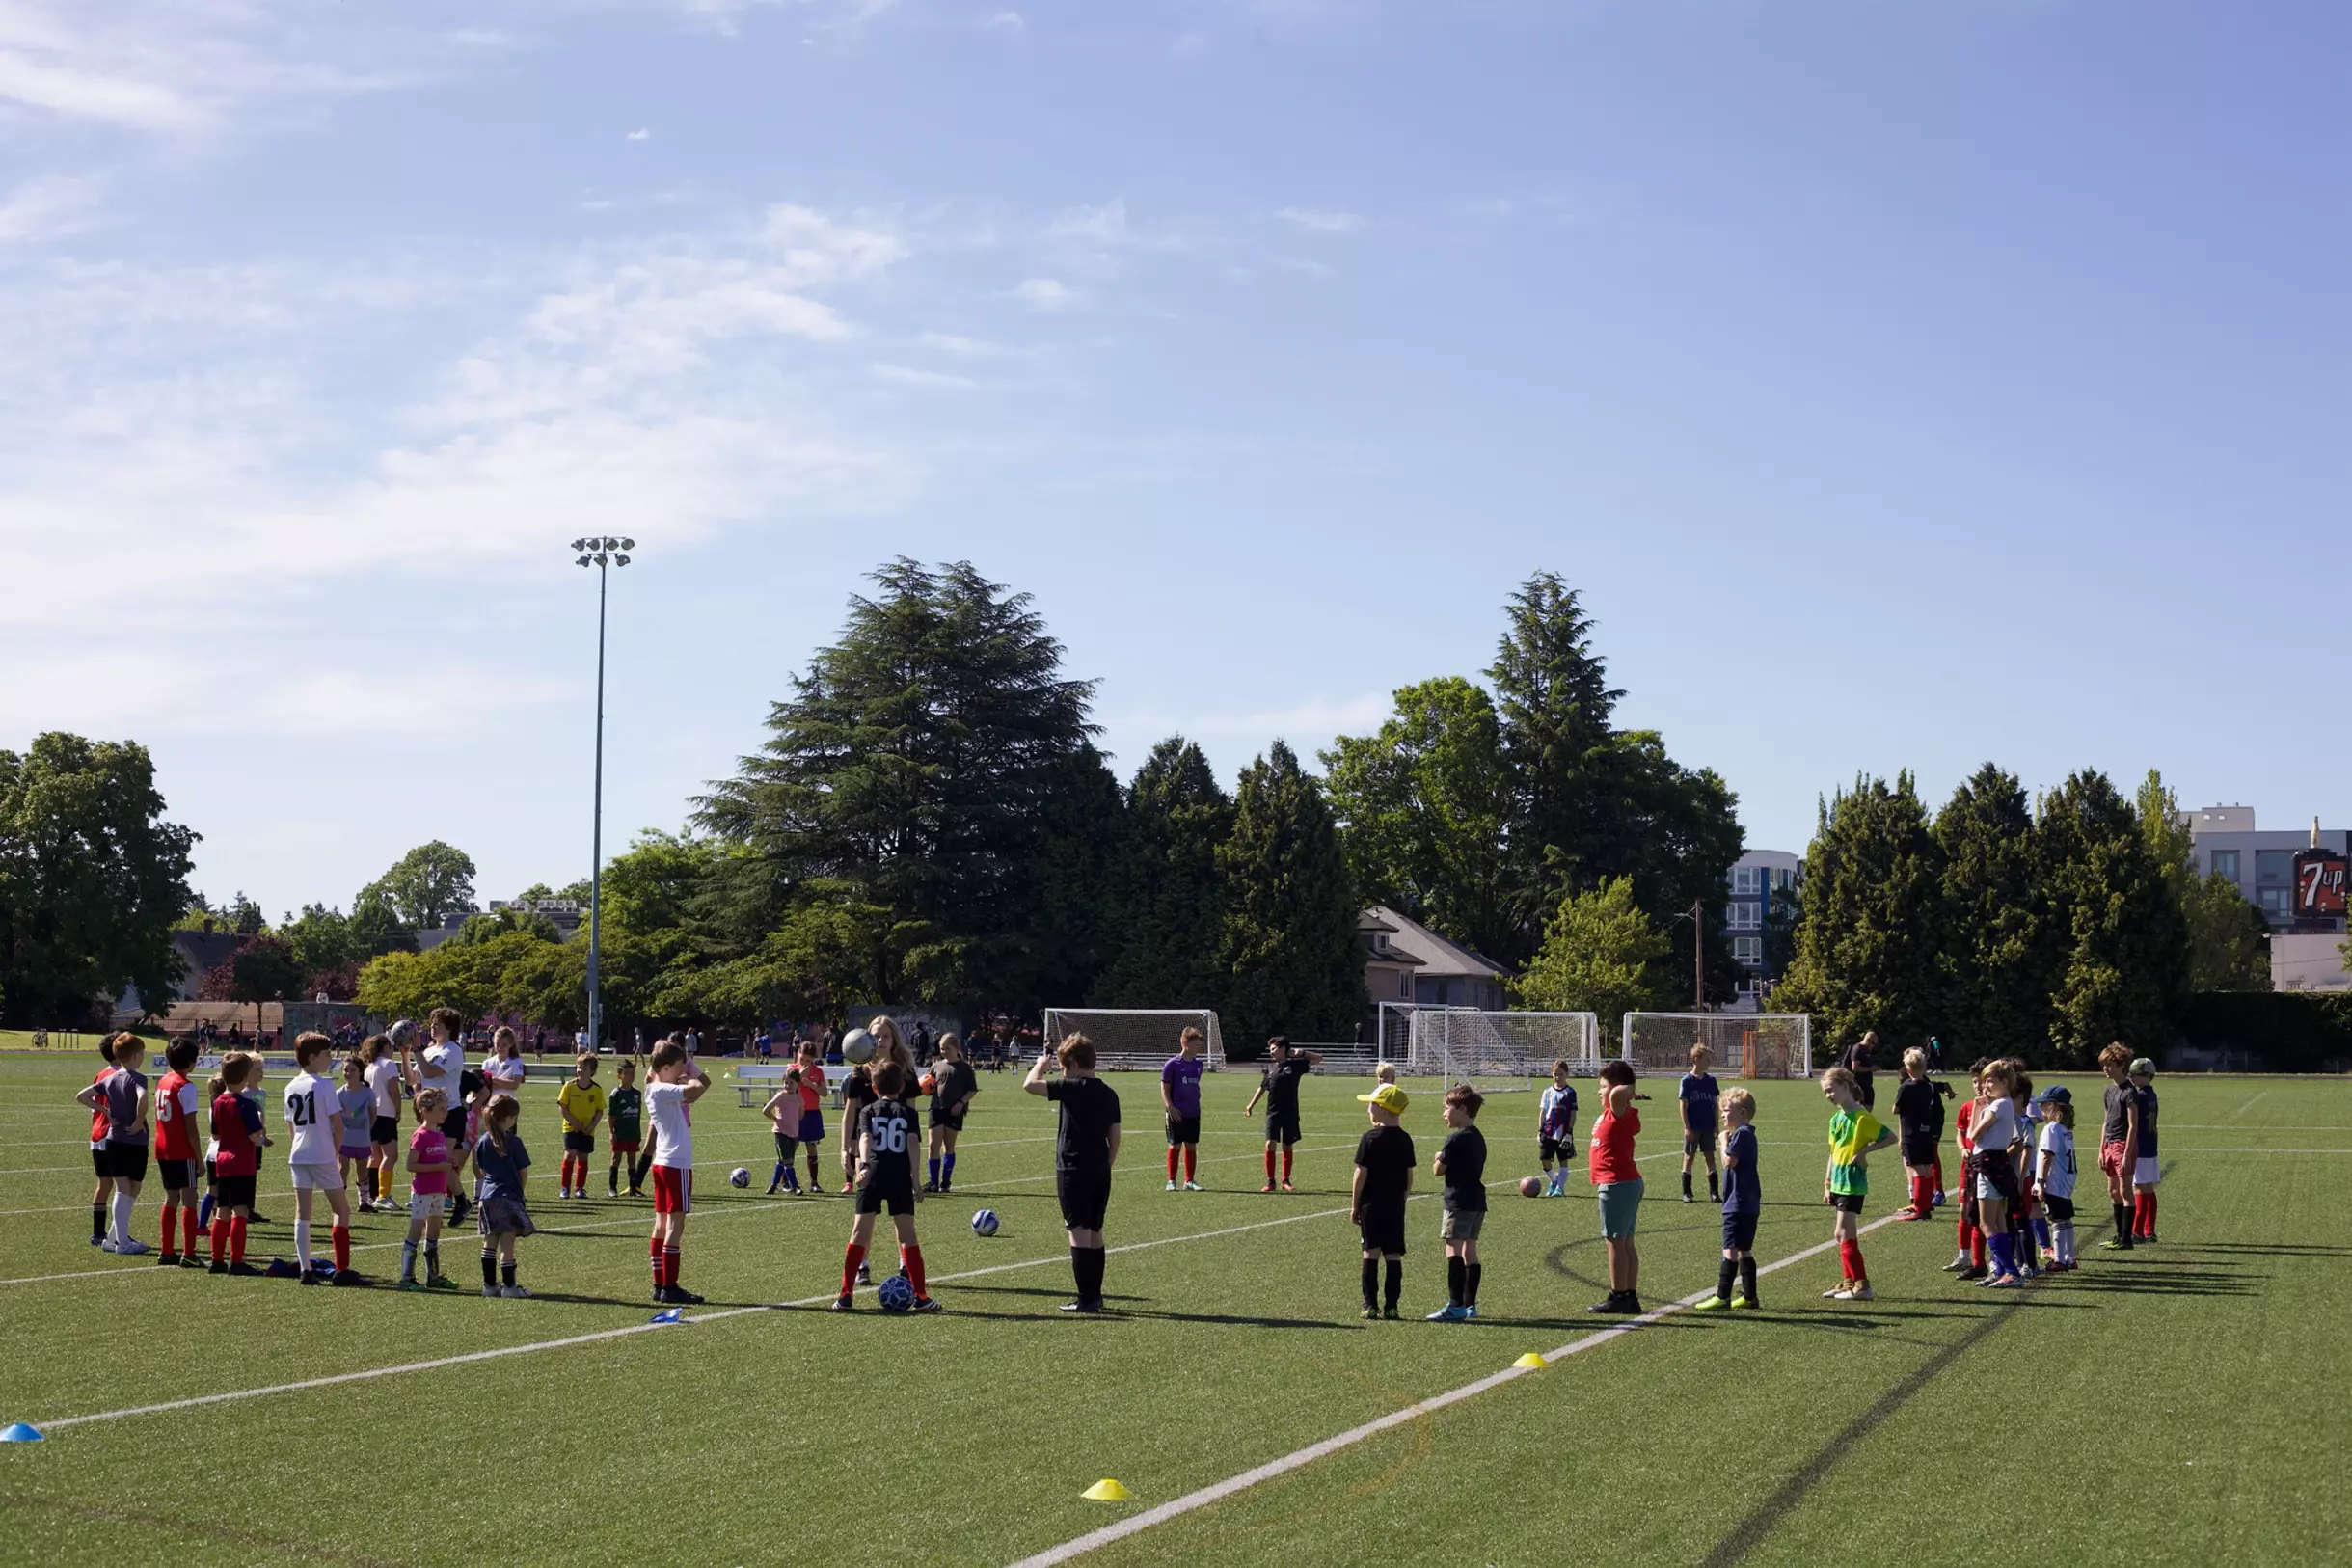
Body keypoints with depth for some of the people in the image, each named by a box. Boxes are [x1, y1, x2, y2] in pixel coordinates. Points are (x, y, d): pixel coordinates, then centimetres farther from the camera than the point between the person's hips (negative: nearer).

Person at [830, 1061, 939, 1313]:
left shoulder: (867, 1112, 9)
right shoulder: (908, 1113, 9)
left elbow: (865, 1138, -9)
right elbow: (913, 1143, -3)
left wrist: (865, 1165, -23)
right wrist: (915, 1178, -4)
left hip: (872, 1176, 0)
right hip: (900, 1177, 0)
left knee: (860, 1232, 5)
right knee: (907, 1234, 5)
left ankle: (845, 1294, 3)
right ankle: (921, 1296, 4)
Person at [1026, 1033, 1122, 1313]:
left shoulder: (1073, 1088, -12)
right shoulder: (1109, 1094, 9)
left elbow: (1030, 1085, -15)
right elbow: (1114, 1138, 13)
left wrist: (1041, 1066, 5)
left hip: (1073, 1171, -7)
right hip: (1100, 1172, 7)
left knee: (1079, 1232, -5)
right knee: (1095, 1232, 15)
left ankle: (1086, 1298, -7)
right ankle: (1095, 1295, 20)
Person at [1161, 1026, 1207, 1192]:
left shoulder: (1197, 1064, 8)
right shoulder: (1172, 1064, -9)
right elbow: (1164, 1088, -8)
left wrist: (1196, 1105, 16)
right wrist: (1170, 1107, -17)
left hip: (1193, 1113, 5)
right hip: (1177, 1114, -5)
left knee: (1191, 1146, 7)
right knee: (1175, 1146, 0)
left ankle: (1189, 1181, 14)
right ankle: (1171, 1181, 7)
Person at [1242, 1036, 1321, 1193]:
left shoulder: (1296, 1064, -1)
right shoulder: (1270, 1067, 6)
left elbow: (1319, 1058, 1)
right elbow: (1263, 1087, 17)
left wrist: (1301, 1053, -9)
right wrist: (1251, 1105, 17)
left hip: (1290, 1113, -1)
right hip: (1273, 1112, 1)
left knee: (1287, 1147, 6)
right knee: (1270, 1145, -10)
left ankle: (1286, 1181, 18)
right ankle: (1270, 1181, -3)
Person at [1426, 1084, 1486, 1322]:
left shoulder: (1456, 1139, -14)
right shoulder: (1478, 1137, 14)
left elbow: (1438, 1170, -9)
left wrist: (1438, 1158, 9)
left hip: (1459, 1202, -9)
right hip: (1477, 1201, 9)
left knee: (1454, 1249, -12)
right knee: (1470, 1249, 13)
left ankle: (1455, 1305, -17)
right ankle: (1470, 1304, 17)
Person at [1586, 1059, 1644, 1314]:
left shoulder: (1619, 1112, -17)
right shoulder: (1618, 1114, 14)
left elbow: (1617, 1093, -37)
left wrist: (1627, 1090, -19)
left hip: (1617, 1185, -10)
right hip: (1628, 1182, 10)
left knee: (1615, 1242, -6)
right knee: (1626, 1243, 12)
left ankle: (1618, 1297, -4)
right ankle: (1631, 1296, 16)